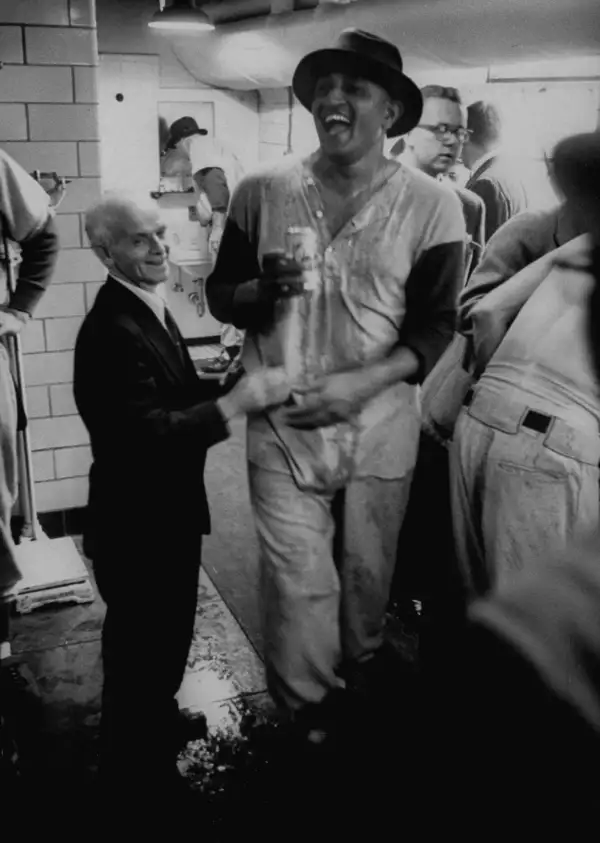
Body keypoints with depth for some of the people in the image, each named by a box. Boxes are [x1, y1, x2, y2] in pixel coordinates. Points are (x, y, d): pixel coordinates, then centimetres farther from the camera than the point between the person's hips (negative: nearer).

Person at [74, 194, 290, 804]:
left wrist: (236, 387, -2)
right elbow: (148, 434, -32)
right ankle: (134, 766, 30)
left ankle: (157, 719, 49)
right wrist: (235, 402, -31)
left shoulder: (150, 307, 7)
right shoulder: (113, 329, -25)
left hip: (168, 508, 9)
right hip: (136, 520, -9)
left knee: (170, 630, 26)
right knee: (141, 641, 9)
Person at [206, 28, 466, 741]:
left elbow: (435, 328, -4)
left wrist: (361, 382, -19)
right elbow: (220, 294, 7)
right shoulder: (261, 192, -1)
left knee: (367, 575, 16)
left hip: (381, 423, 0)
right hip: (282, 423, 0)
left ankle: (358, 700, 45)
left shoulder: (430, 206, -5)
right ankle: (307, 721, 27)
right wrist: (265, 289, -16)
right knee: (298, 583, 0)